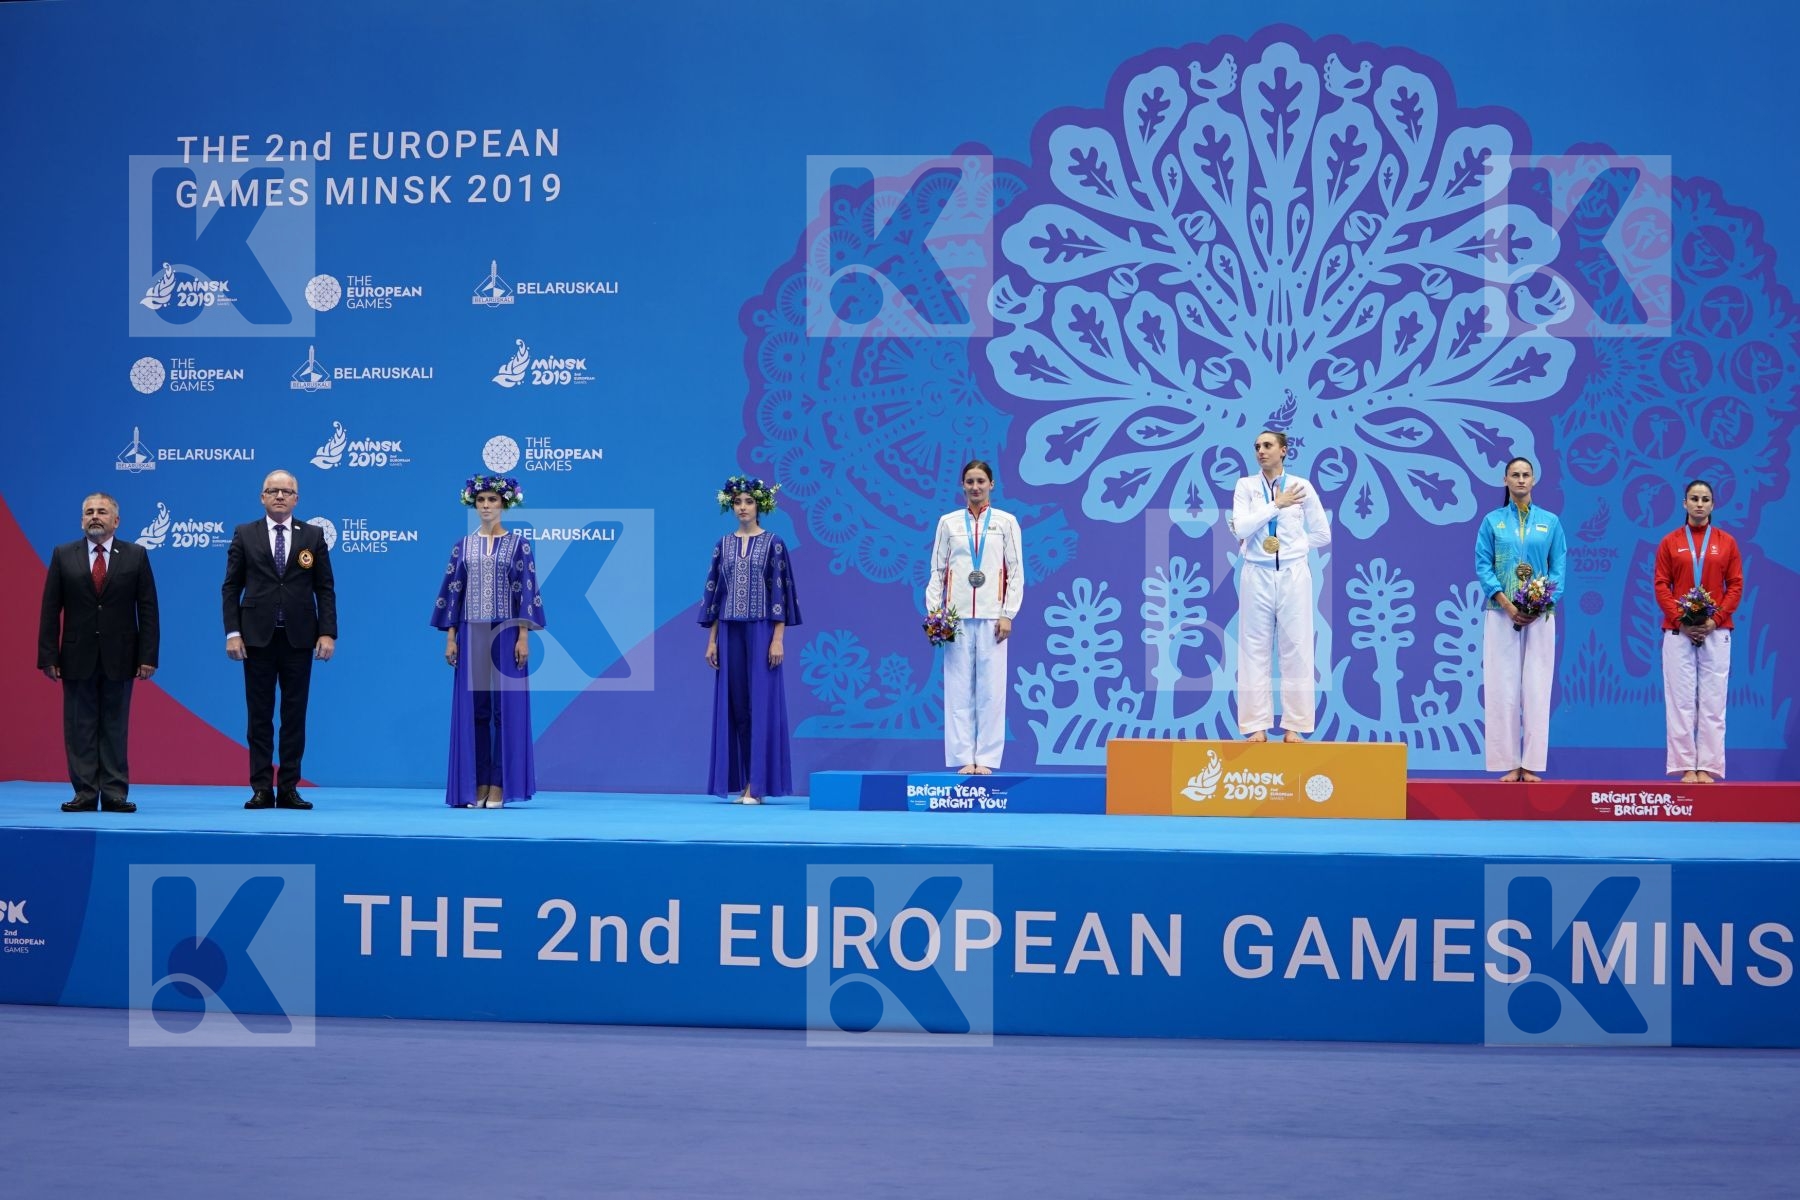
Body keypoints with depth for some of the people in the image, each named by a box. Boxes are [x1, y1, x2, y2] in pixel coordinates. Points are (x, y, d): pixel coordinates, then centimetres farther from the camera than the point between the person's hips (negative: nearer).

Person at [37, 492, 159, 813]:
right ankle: (85, 794, 6)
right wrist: (48, 656, -4)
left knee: (115, 728, 3)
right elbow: (50, 610, 3)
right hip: (77, 658, 1)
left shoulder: (136, 556, 3)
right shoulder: (63, 556, 5)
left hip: (119, 659, -1)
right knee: (79, 729, 2)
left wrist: (148, 656, -6)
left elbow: (148, 610, 1)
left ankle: (115, 795, 6)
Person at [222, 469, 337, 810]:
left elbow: (325, 588, 4)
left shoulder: (313, 536, 7)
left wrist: (328, 633, -5)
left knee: (295, 715, 3)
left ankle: (289, 789, 8)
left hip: (299, 638, 0)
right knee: (260, 716, 2)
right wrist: (232, 633, -6)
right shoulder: (244, 535, 6)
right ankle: (262, 790, 5)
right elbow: (231, 587, 4)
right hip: (258, 638, 0)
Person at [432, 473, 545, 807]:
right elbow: (452, 591, 7)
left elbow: (526, 590, -3)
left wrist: (523, 636, -11)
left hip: (505, 632, -2)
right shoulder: (464, 545, 9)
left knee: (506, 705, -3)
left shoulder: (518, 542, 2)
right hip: (471, 633, 3)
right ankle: (476, 785, 5)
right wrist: (450, 637, 0)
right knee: (472, 707, 1)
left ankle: (499, 785, 0)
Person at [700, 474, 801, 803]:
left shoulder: (773, 544, -1)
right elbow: (714, 592, 11)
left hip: (761, 631, -4)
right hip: (730, 633, 4)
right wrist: (711, 640, 5)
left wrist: (778, 638, -12)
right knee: (734, 703, 3)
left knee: (761, 703, -5)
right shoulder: (723, 545, 10)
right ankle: (742, 782, 8)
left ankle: (758, 784, -5)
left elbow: (780, 591, -5)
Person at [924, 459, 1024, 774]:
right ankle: (963, 758, 0)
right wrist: (932, 612, -1)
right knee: (958, 688, -2)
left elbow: (1016, 571, 4)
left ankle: (986, 759, 0)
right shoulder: (949, 522, 10)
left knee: (991, 688, -3)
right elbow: (937, 570, 9)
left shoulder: (1006, 522, 7)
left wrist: (1008, 614, -4)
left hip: (991, 615, -1)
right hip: (956, 615, 1)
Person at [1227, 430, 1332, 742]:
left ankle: (1294, 726, 5)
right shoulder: (1245, 486, 3)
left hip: (1293, 574, 0)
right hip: (1257, 575, 0)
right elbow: (1240, 528, -11)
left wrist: (1286, 545, 5)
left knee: (1296, 648, 1)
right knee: (1255, 649, 1)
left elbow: (1322, 534, 9)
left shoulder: (1302, 487, 4)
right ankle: (1257, 725, 4)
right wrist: (1277, 504, -12)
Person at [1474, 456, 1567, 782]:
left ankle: (1531, 764, -1)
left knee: (1537, 687, -3)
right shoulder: (1492, 521, 6)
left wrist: (1543, 603, -10)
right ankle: (1509, 763, -2)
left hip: (1540, 616, 1)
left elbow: (1559, 566, 5)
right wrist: (1507, 604, -12)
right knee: (1503, 686, -4)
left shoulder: (1550, 522, 9)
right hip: (1502, 615, -1)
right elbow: (1483, 565, 0)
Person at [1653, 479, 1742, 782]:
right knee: (1681, 700, -3)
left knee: (1712, 700, -2)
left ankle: (1708, 767, 0)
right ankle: (1686, 766, -1)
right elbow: (1661, 586, 2)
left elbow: (1736, 586, 5)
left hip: (1716, 630, 0)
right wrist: (1682, 621, -11)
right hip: (1677, 631, 0)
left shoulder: (1726, 542, 8)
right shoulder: (1670, 543, 7)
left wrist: (1714, 620, -9)